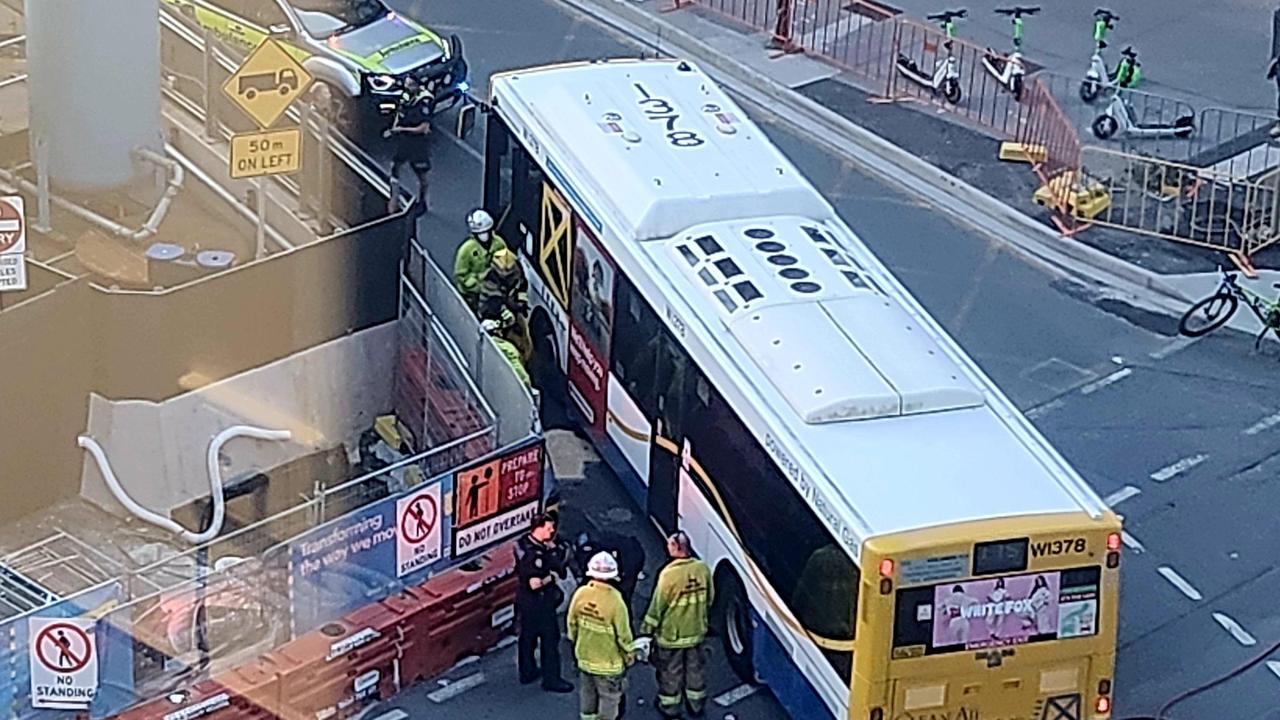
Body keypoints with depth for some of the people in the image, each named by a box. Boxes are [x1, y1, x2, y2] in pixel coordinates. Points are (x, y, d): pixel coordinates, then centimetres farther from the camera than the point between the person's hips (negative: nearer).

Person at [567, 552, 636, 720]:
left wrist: (575, 641, 18)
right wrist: (629, 654, 0)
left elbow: (572, 623, -1)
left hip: (584, 655, 5)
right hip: (608, 661, -5)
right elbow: (623, 634, -19)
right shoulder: (615, 601, -28)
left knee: (588, 693, 25)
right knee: (609, 698, 12)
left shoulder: (581, 593, -15)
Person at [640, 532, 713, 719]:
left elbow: (657, 605, -18)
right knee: (696, 669, 21)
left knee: (670, 672, 14)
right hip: (697, 631, 5)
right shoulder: (702, 569, -11)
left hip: (671, 634, -5)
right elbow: (709, 598, 4)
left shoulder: (668, 574, -26)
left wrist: (647, 629, -5)